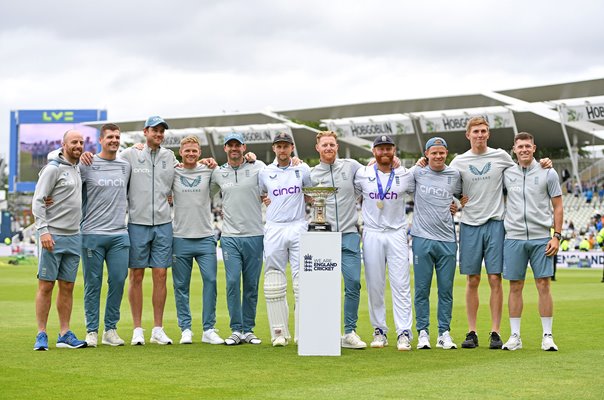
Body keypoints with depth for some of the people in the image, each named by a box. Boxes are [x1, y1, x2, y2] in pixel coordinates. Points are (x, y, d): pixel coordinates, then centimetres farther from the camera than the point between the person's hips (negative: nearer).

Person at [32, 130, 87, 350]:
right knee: (46, 285, -4)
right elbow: (38, 201, -12)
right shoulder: (53, 169, -7)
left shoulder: (78, 169, 15)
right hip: (53, 236, -7)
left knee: (67, 287, 8)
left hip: (73, 237, 7)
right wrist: (43, 230, -20)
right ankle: (41, 335, 0)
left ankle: (65, 335, 11)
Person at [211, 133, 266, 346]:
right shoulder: (217, 173, 9)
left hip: (254, 235, -1)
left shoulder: (258, 167, 3)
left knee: (251, 285, 4)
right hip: (230, 237, 1)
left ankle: (248, 330, 12)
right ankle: (236, 330, 0)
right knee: (233, 282, -7)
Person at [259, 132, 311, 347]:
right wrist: (265, 201, 7)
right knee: (274, 282, 0)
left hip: (298, 228, -1)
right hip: (274, 230, 1)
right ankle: (279, 332, 5)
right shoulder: (265, 173, 9)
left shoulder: (303, 169, 7)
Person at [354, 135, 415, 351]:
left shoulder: (405, 175, 4)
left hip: (397, 234, 0)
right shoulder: (362, 174, 4)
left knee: (401, 284, -6)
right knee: (374, 285, 3)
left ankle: (404, 333, -7)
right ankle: (379, 331, 12)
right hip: (372, 234, 1)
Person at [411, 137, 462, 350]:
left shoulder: (455, 175, 10)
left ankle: (444, 333, 11)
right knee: (422, 289, 1)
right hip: (422, 238, -1)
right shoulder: (417, 173, 6)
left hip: (447, 239, 1)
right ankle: (423, 332, 8)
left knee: (446, 290, 4)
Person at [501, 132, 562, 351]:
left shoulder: (548, 173, 3)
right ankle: (515, 336, 9)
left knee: (543, 286, -2)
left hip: (541, 238, -2)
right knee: (515, 287, 3)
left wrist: (556, 236, -3)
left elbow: (557, 207, 4)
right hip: (514, 237, 2)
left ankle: (547, 336, 4)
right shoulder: (506, 174, 8)